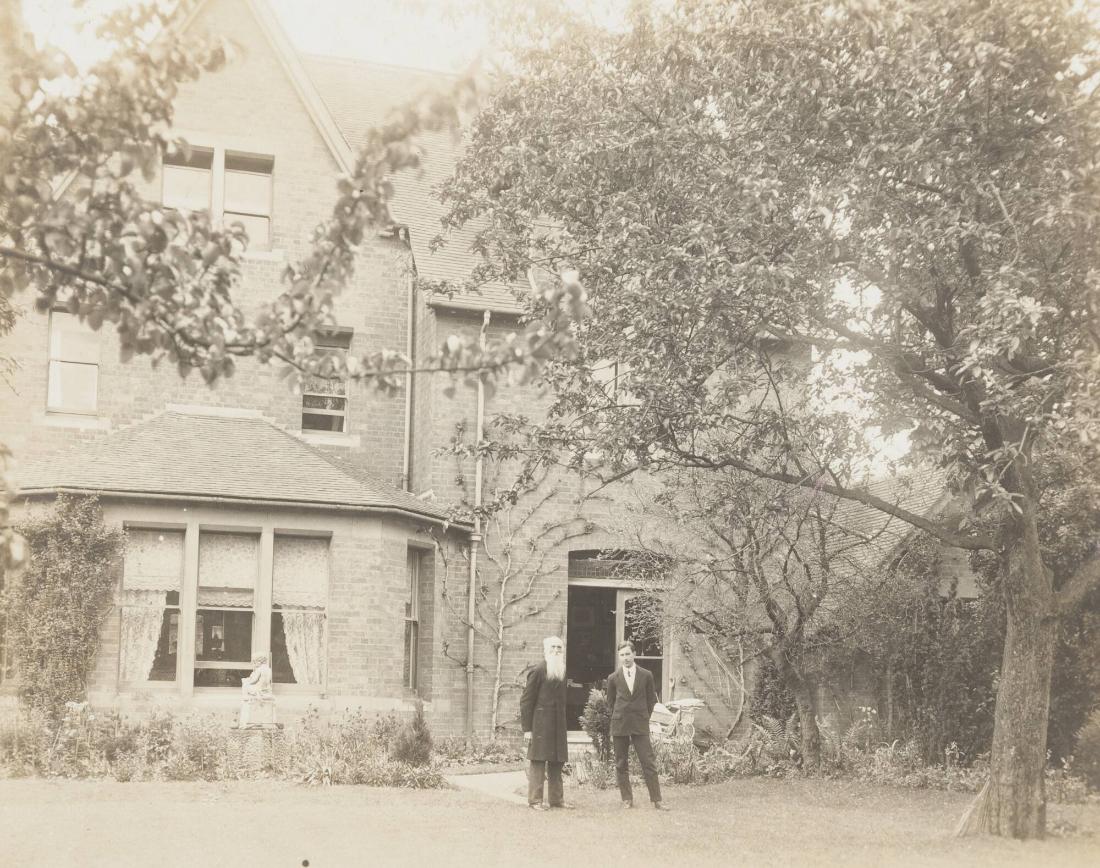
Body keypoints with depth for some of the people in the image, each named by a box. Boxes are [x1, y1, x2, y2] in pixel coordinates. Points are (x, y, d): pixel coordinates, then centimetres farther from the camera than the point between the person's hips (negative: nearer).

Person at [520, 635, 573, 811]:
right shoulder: (538, 672, -8)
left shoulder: (561, 673, 14)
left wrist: (562, 725, 12)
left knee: (557, 763, 10)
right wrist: (527, 729, -12)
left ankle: (556, 799, 17)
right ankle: (534, 801, 1)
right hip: (541, 725, -7)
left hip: (558, 727, 7)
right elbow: (526, 701, -8)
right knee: (538, 763, -4)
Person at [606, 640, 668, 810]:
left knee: (649, 763, -5)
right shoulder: (613, 678, 4)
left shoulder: (646, 676, 2)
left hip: (640, 725, -1)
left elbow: (651, 699, 11)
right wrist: (619, 717, 9)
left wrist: (644, 717, 6)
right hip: (619, 725, 1)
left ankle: (656, 800, -3)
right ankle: (627, 799, 11)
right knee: (621, 765, 3)